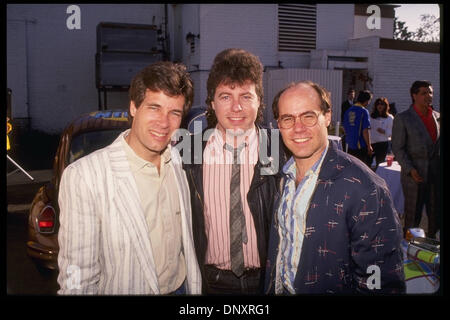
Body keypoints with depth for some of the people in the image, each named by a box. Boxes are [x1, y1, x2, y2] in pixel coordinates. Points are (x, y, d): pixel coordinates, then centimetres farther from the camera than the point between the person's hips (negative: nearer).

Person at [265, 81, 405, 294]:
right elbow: (276, 249, 3)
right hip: (279, 290, 5)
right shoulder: (282, 176, -6)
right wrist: (270, 289, -2)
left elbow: (383, 284, -23)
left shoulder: (366, 190, -26)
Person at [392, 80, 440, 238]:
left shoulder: (437, 117, 11)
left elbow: (439, 144, 16)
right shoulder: (402, 118, -5)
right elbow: (397, 148, -7)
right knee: (412, 217, 5)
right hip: (415, 175, -5)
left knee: (436, 215, 10)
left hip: (436, 174, 5)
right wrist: (410, 169, -16)